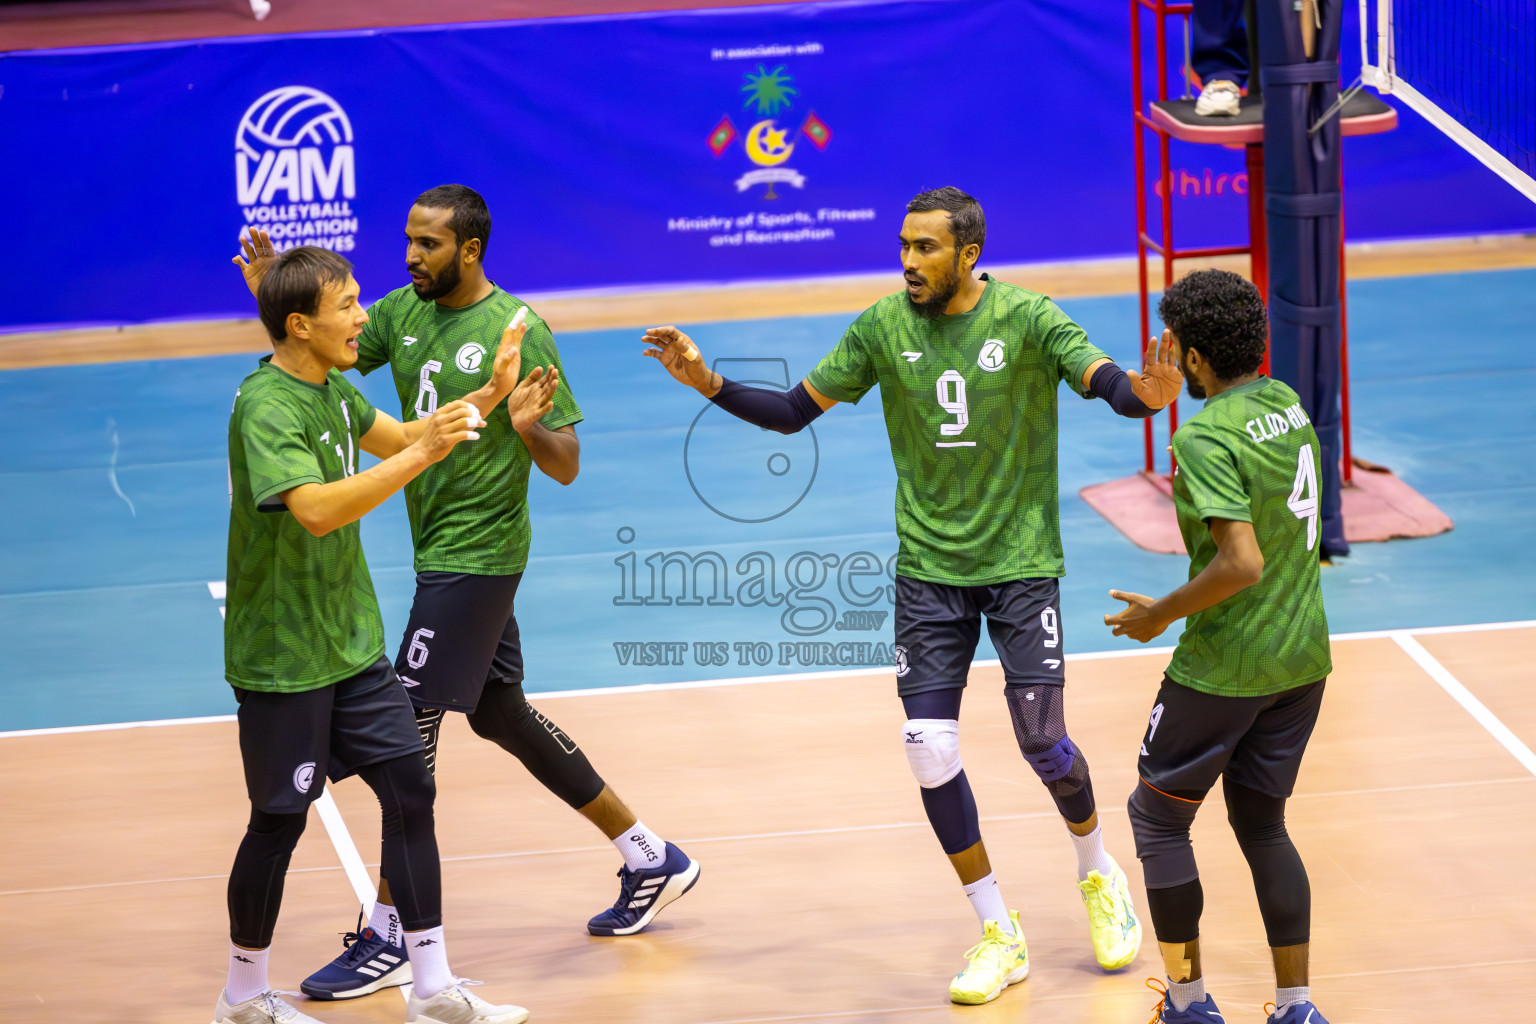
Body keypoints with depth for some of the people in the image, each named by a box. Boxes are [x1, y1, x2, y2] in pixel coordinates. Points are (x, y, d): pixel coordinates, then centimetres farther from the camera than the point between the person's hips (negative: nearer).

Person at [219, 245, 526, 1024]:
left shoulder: (330, 387, 5)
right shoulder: (266, 409, -24)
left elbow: (394, 438, 22)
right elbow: (317, 509, -38)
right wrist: (423, 455, -42)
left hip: (351, 644, 8)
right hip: (282, 659, -8)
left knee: (410, 790, 5)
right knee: (280, 822, 3)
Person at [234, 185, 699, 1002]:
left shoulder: (519, 333, -15)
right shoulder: (405, 311, 5)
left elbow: (566, 468, -14)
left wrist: (528, 427, -35)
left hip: (475, 556, -8)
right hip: (438, 550, 8)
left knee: (409, 729, -9)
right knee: (501, 715, 17)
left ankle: (386, 939, -3)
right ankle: (651, 858, 31)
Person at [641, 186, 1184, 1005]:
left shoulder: (1026, 318, -12)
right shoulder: (882, 328, -4)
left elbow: (1110, 385, -21)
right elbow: (794, 411, 4)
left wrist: (1150, 392, -44)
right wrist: (707, 383, -10)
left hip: (1021, 564, -2)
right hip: (929, 568, 3)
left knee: (1040, 740, 1)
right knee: (929, 746, -6)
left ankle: (1097, 875, 34)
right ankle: (999, 936, 7)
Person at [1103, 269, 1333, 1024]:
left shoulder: (1206, 438, -22)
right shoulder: (1287, 405, 3)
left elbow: (1242, 564, -28)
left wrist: (1161, 614, -15)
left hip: (1223, 667, -7)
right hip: (1302, 654, 8)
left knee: (1158, 817, 11)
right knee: (1262, 826, 16)